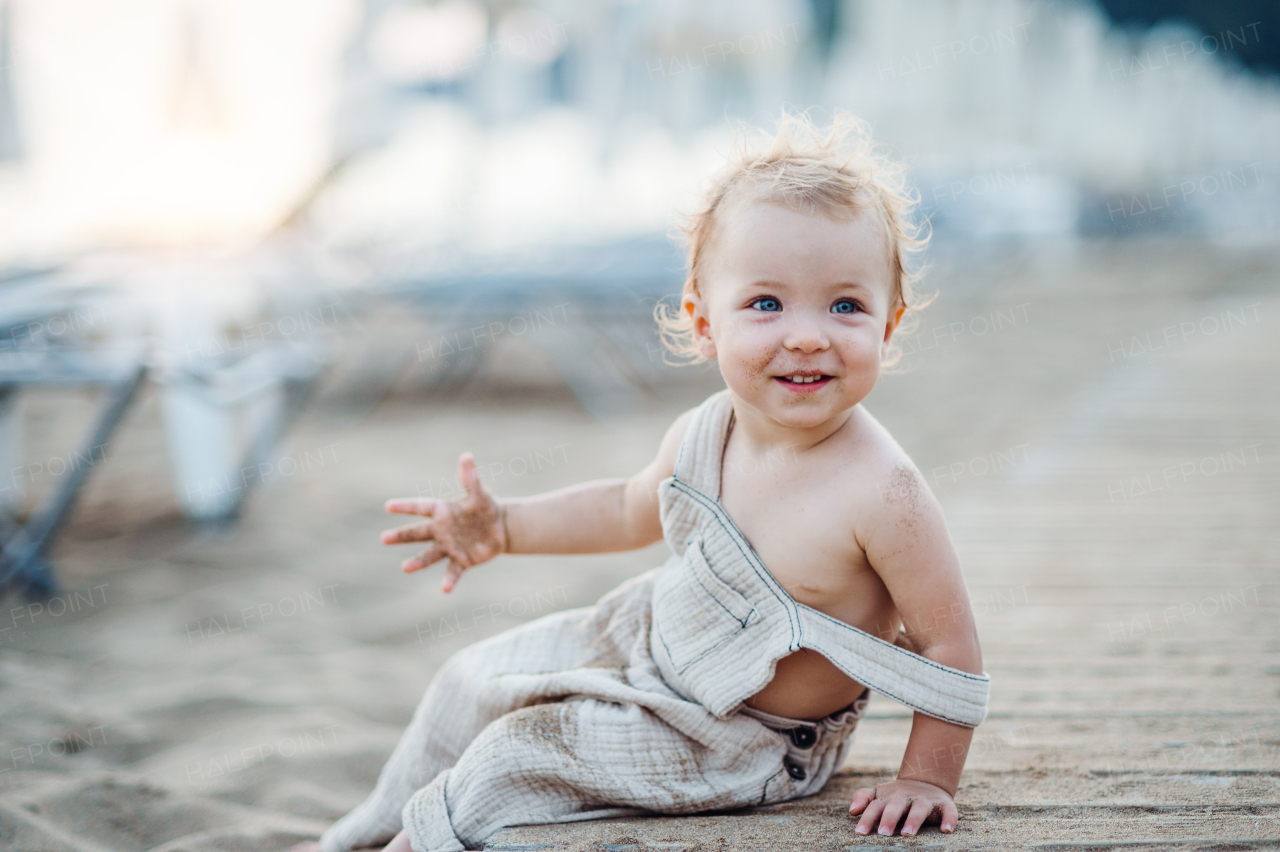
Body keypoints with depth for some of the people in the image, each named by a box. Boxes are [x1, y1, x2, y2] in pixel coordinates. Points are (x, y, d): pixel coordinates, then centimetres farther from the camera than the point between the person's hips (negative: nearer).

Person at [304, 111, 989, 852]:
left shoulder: (879, 492, -34)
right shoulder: (701, 437, -12)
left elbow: (949, 645, -24)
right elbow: (631, 509, 11)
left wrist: (928, 778, -20)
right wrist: (506, 527, 8)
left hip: (748, 739, -7)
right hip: (651, 638, 7)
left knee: (510, 757, -8)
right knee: (476, 682, 16)